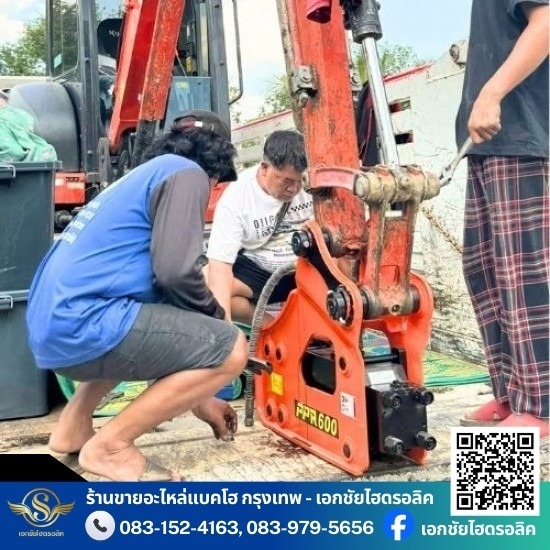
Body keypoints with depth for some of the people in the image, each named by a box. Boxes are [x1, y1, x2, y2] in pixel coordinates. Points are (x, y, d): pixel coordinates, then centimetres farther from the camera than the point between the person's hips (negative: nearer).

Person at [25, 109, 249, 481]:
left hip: (52, 325, 10)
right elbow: (176, 270, -17)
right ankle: (110, 446, -2)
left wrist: (199, 398, 34)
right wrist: (215, 314, 7)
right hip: (81, 323, -10)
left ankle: (74, 425, 23)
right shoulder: (185, 172, 0)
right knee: (230, 348, -7)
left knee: (161, 330, 34)